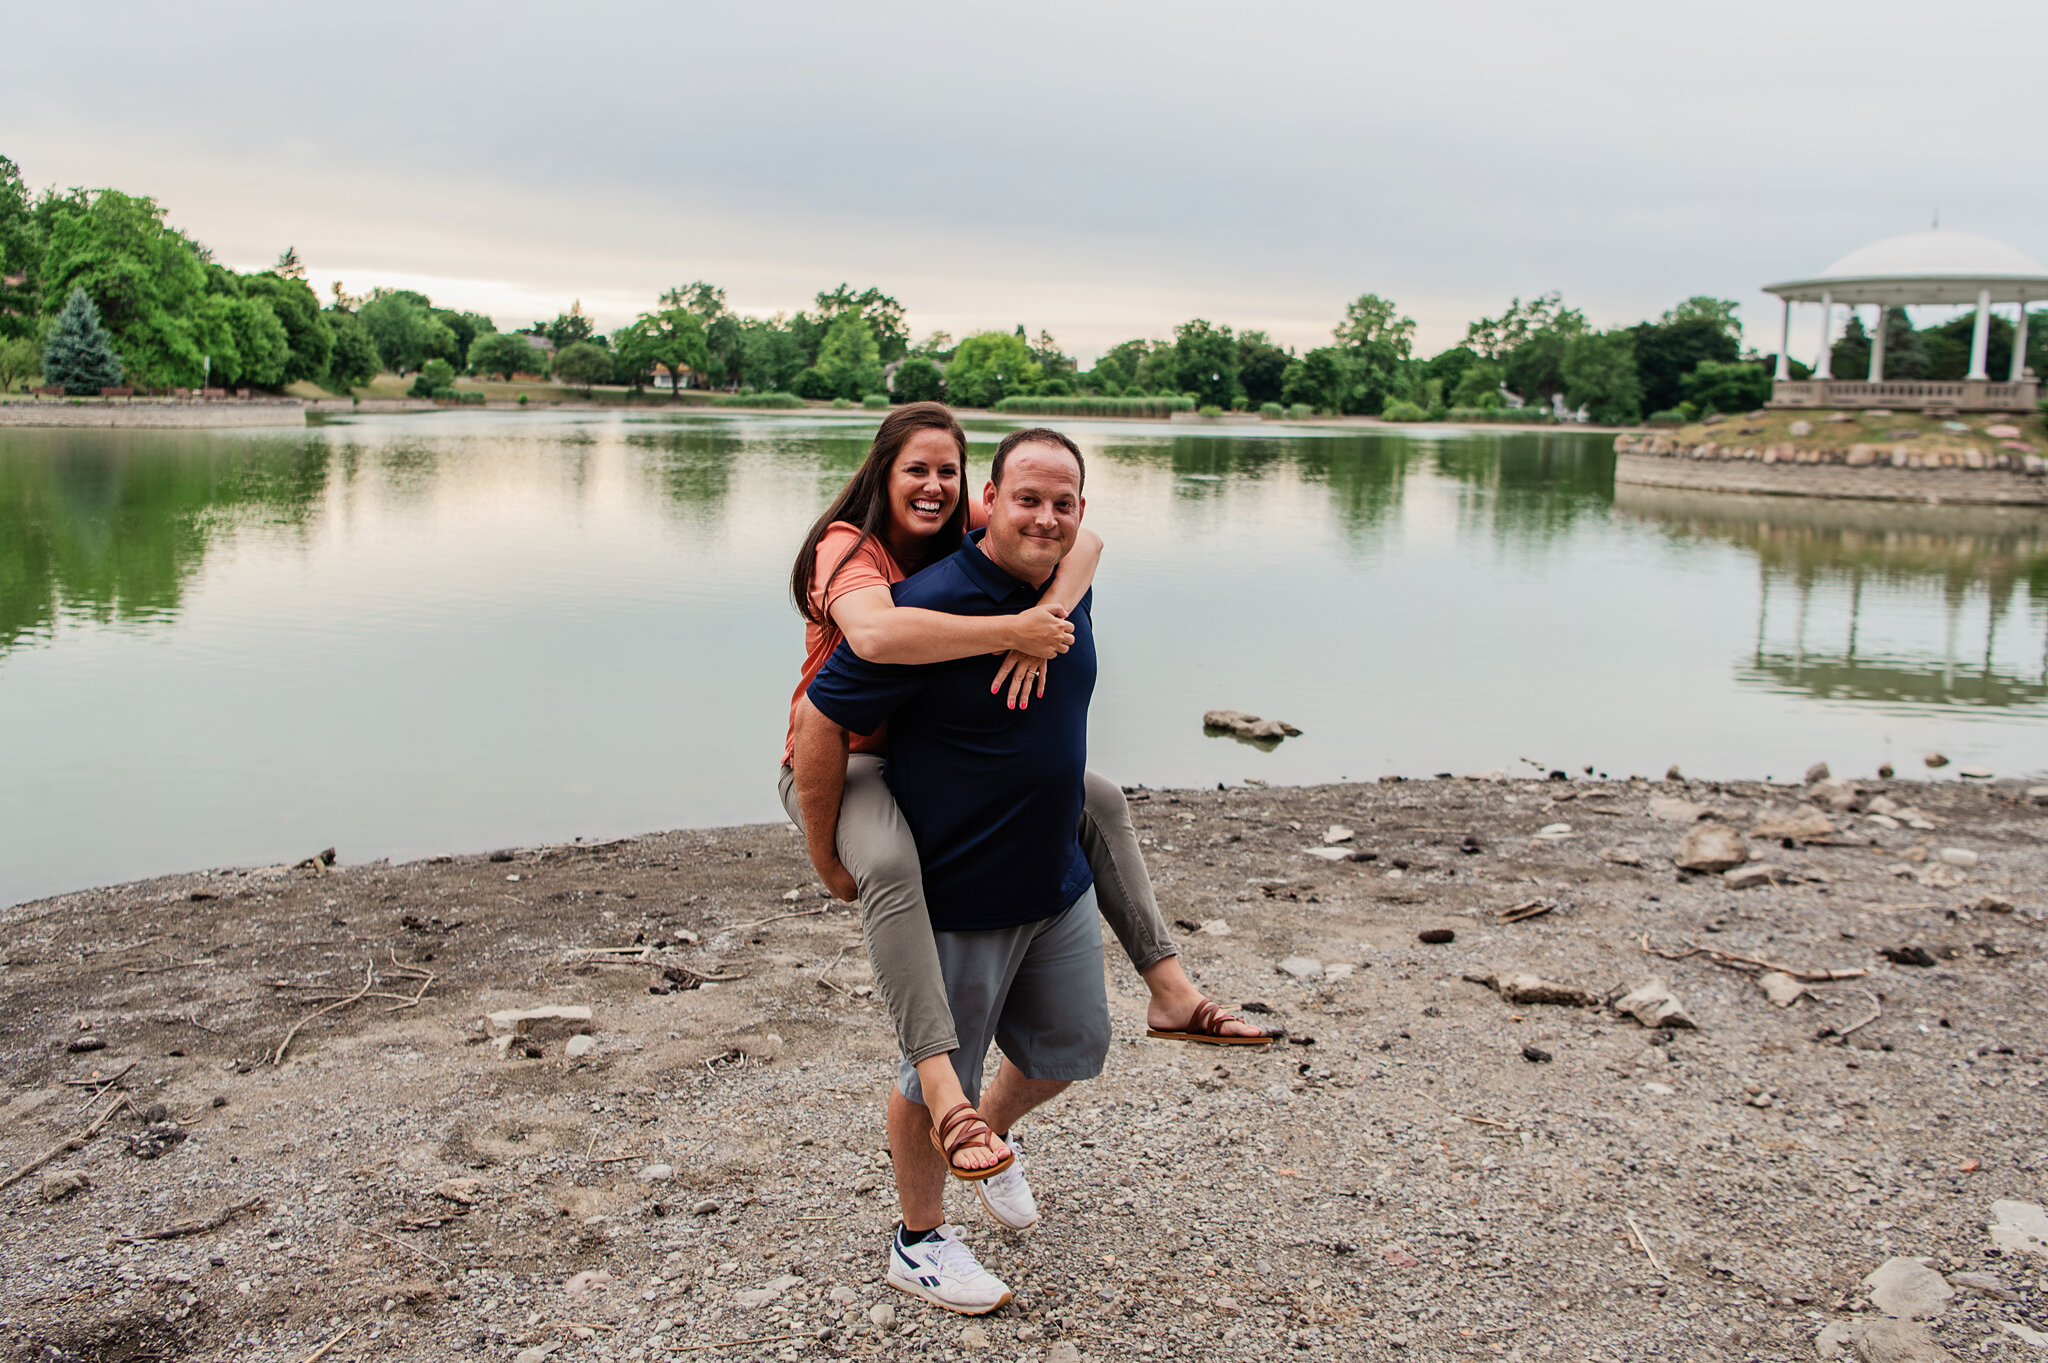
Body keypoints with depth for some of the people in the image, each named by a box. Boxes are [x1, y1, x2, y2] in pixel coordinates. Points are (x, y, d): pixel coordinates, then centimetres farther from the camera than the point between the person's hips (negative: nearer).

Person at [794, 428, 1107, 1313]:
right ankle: (919, 1241, 31)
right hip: (958, 893, -7)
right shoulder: (930, 606, -24)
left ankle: (989, 1135, 49)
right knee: (940, 1071, 9)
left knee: (1071, 1047, 20)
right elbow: (820, 721, -20)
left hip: (1059, 879, 7)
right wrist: (827, 856, -12)